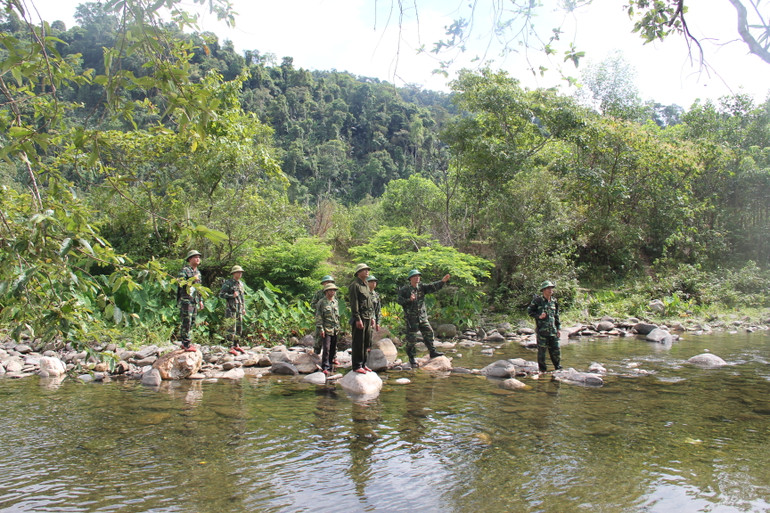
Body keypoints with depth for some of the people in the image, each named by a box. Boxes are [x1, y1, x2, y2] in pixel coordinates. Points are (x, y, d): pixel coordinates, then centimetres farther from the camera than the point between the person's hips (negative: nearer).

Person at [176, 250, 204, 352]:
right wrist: (192, 279, -25)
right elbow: (181, 283, -19)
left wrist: (201, 300, 22)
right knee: (186, 322, -8)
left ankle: (185, 343, 18)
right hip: (186, 300, -8)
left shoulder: (198, 272, 19)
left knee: (192, 323, 10)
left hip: (195, 301, 9)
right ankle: (186, 344, -6)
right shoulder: (184, 270, -7)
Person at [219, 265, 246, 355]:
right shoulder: (228, 283, -5)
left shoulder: (241, 283, 16)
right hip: (231, 309, -7)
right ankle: (231, 348, -9)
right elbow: (221, 294, -9)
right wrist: (232, 296, -18)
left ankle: (237, 345, 21)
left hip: (239, 309, 7)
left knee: (239, 328, 11)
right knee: (231, 328, -9)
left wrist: (244, 308, 19)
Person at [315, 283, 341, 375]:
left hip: (335, 330, 6)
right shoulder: (321, 303, -4)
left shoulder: (335, 301, 14)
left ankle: (330, 366, 19)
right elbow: (318, 317, -7)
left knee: (333, 348, 9)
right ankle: (325, 367, -6)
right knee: (326, 348, -10)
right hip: (326, 329, -6)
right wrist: (321, 329, -13)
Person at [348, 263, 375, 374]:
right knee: (358, 343, -5)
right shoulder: (354, 285, -9)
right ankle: (357, 366, 1)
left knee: (366, 343, 12)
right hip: (359, 318, -9)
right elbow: (354, 303, -15)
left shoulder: (366, 286, 19)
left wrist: (372, 317, 19)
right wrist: (358, 319, -19)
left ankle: (363, 364, 21)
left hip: (368, 318, 9)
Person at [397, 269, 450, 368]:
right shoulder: (404, 289, -4)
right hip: (411, 318, -5)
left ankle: (432, 352, 17)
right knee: (411, 337, -1)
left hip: (422, 316, 5)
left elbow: (432, 287, 0)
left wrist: (442, 281, -13)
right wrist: (409, 300, -22)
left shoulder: (422, 287, 9)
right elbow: (399, 300, -8)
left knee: (428, 332, 5)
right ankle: (411, 357, 9)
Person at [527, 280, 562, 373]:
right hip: (542, 330, -5)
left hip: (553, 330, 5)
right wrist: (538, 316, -16)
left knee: (556, 350, 8)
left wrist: (558, 328, 15)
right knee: (542, 351, 2)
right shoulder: (537, 300, -6)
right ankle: (542, 370, 12)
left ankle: (558, 367, 22)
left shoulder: (554, 301, 11)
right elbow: (529, 311, -1)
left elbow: (556, 316, 19)